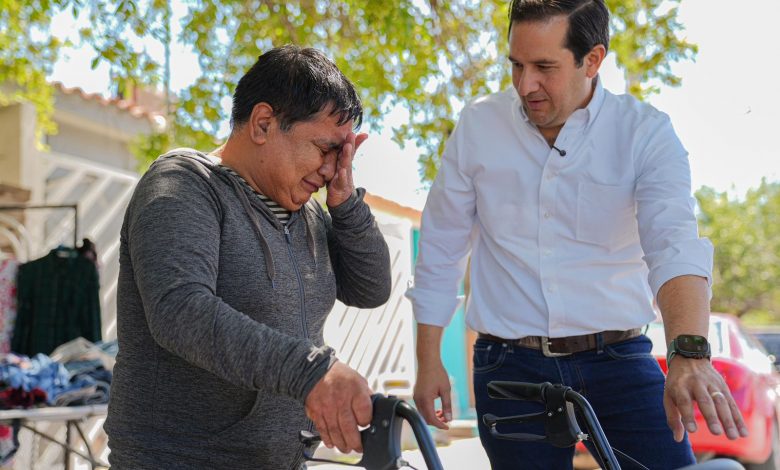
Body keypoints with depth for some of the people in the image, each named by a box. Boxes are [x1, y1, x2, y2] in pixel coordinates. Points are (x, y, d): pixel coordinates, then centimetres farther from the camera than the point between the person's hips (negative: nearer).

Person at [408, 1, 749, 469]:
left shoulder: (646, 132, -5)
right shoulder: (478, 126, 0)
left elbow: (675, 244, -21)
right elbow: (440, 250, 9)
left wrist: (689, 354, -37)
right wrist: (429, 361, 9)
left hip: (618, 360, -1)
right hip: (510, 367, 1)